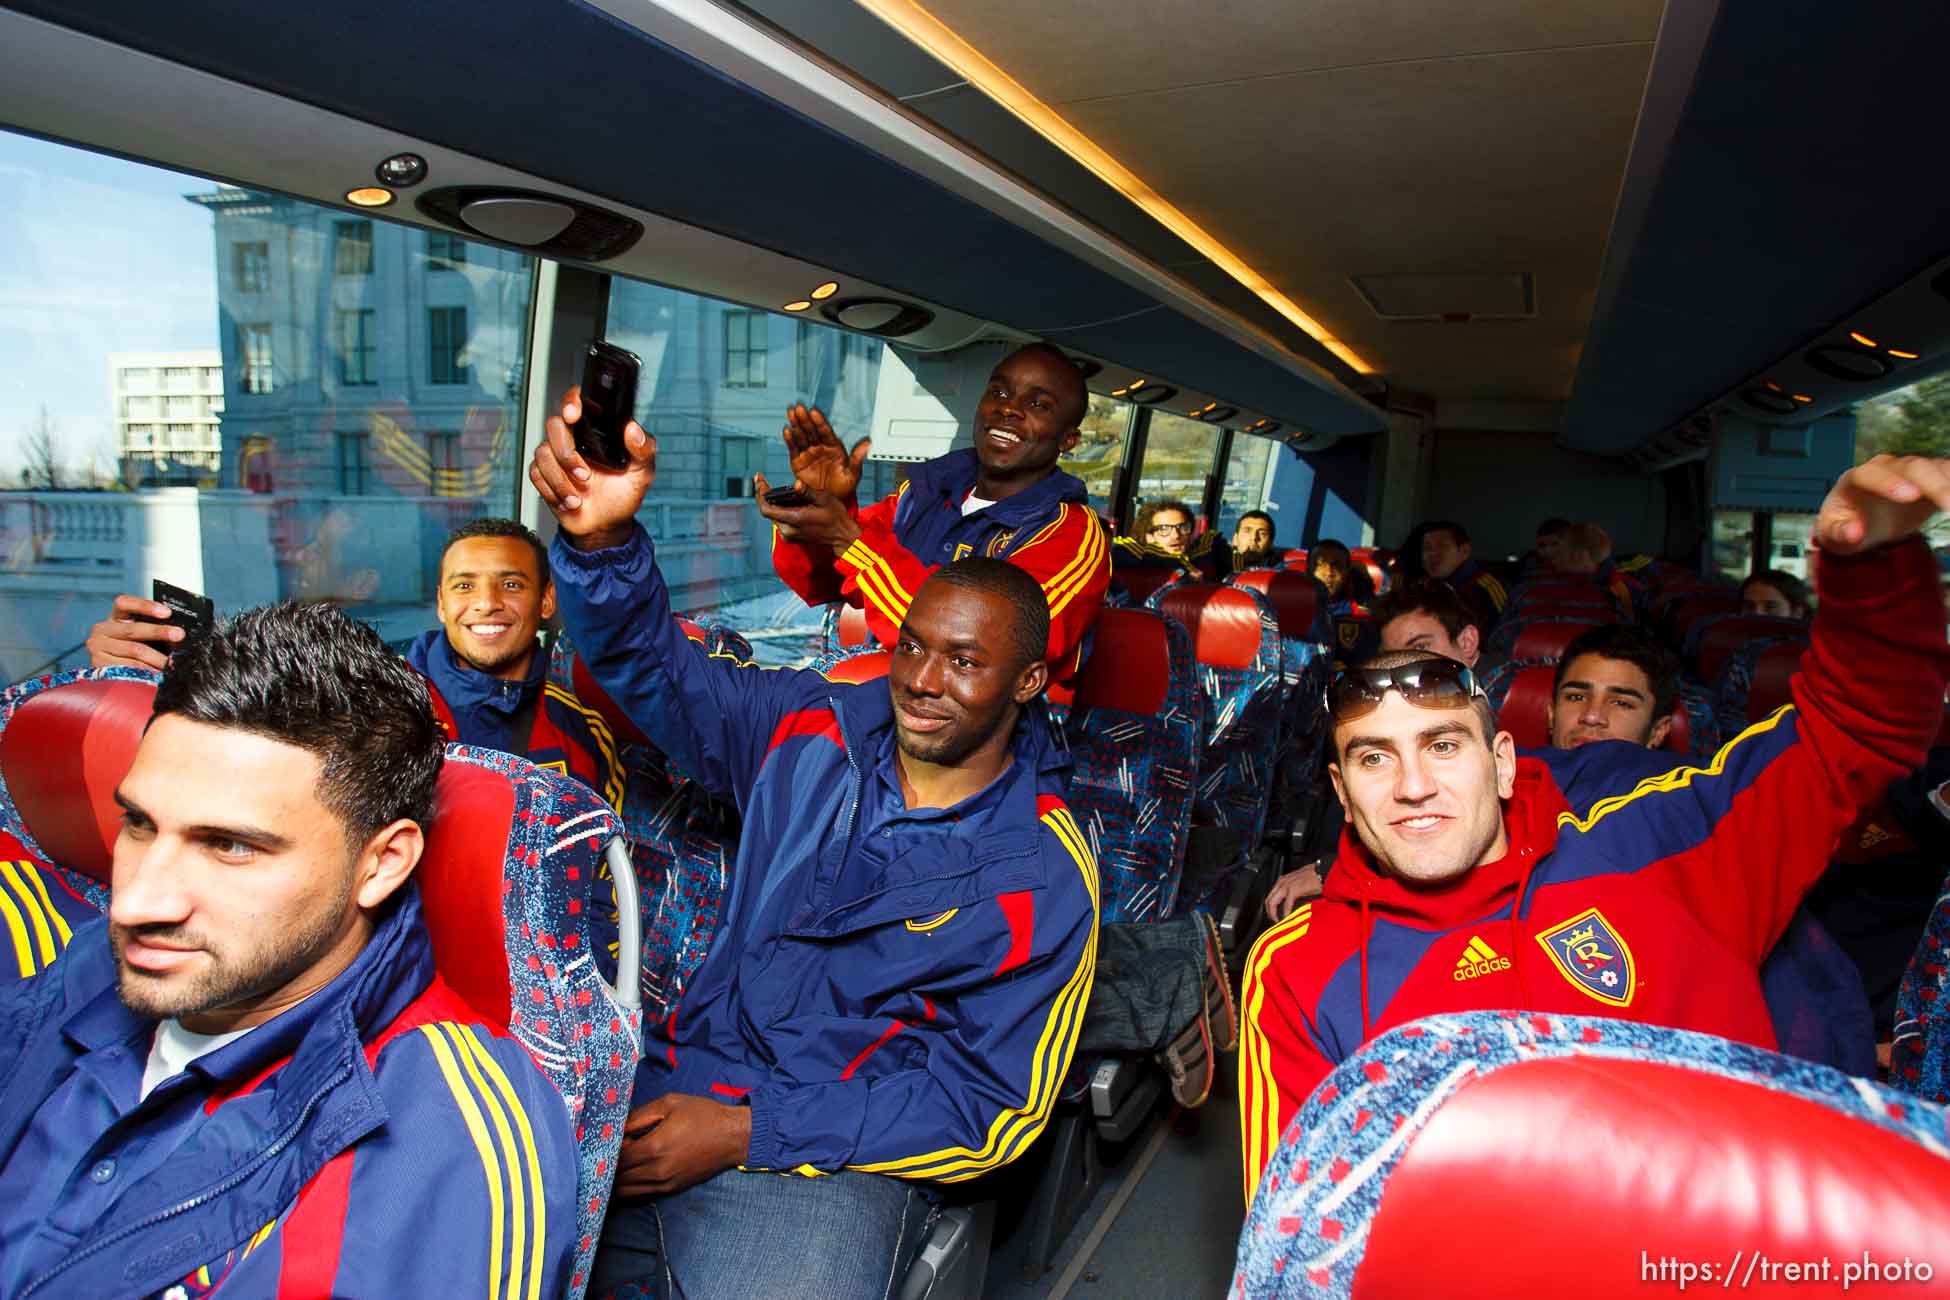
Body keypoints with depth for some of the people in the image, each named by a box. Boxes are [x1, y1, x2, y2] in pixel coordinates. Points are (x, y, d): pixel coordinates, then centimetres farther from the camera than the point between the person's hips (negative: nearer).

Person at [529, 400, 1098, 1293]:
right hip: (672, 1086, 4)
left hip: (829, 1163, -3)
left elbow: (992, 1110, -9)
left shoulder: (1043, 879, -10)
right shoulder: (813, 732, 1)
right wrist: (602, 538, -26)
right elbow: (658, 669, -2)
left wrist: (746, 1132, -15)